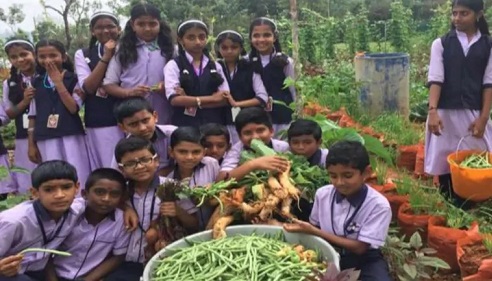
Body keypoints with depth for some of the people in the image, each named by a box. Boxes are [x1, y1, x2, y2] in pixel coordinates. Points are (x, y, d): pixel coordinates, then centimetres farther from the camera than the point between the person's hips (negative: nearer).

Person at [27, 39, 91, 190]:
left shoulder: (73, 79, 1)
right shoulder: (36, 83, 11)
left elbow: (74, 108, -11)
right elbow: (33, 115, 12)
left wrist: (58, 83, -11)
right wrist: (31, 144, 10)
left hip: (71, 136, -3)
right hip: (46, 140, 3)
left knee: (79, 181, -3)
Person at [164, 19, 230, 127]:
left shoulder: (215, 66, 11)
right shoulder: (173, 65, 1)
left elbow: (225, 99, 1)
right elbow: (175, 99, -11)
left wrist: (189, 101, -10)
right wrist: (212, 99, -10)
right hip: (185, 124, -3)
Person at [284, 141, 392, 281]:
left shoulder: (379, 205, -17)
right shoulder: (322, 194, -7)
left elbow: (359, 247, -16)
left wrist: (314, 231, -20)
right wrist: (305, 228, -16)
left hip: (363, 260, -3)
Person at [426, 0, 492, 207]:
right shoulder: (441, 43, 4)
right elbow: (435, 79, -5)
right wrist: (433, 111, -18)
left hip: (474, 114, 1)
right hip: (445, 113, 0)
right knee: (445, 163, 4)